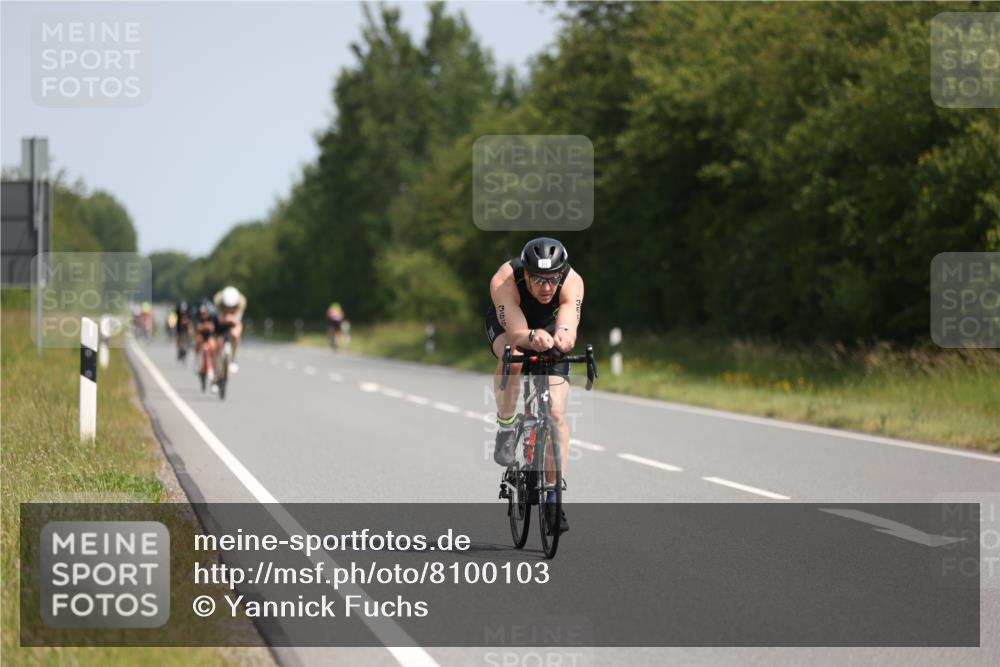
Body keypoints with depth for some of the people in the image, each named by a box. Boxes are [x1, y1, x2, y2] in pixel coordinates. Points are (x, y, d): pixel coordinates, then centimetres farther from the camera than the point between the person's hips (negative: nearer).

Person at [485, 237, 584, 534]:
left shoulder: (572, 282, -36)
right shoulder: (504, 281, -38)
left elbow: (570, 326, -49)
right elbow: (516, 332, -47)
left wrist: (563, 336, -73)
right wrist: (532, 338, -70)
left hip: (549, 327, 1)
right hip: (507, 323, -1)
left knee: (556, 413, -12)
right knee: (512, 360, -38)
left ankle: (554, 496, -3)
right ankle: (506, 426, -12)